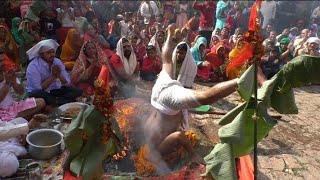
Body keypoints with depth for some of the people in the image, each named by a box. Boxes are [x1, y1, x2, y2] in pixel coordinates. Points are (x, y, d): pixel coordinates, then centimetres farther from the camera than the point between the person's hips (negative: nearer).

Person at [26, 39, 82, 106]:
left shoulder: (58, 62, -4)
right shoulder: (33, 66, -18)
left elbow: (67, 83, -5)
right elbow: (38, 89, -23)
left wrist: (59, 75, -25)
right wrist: (53, 76, -26)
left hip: (55, 90, 4)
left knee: (78, 91, -13)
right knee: (37, 94, -39)